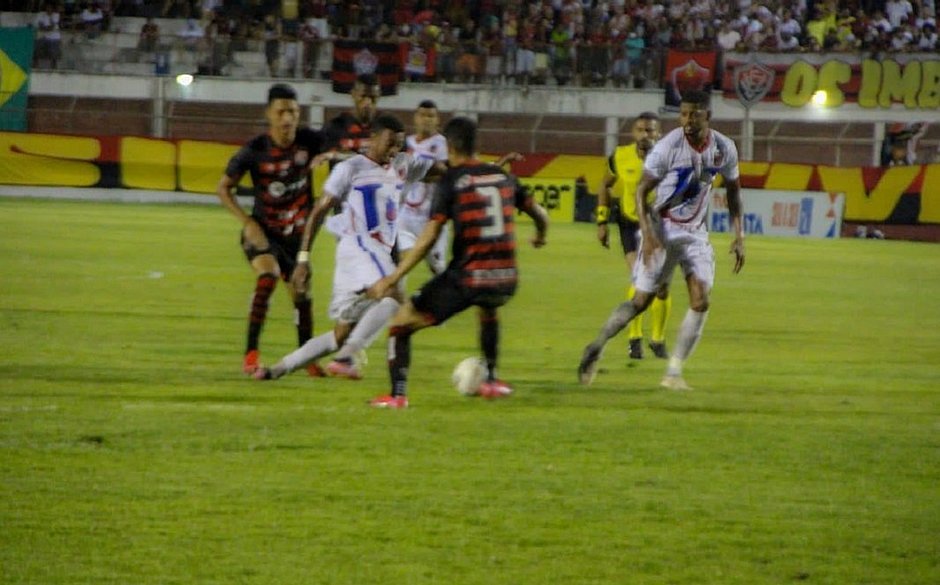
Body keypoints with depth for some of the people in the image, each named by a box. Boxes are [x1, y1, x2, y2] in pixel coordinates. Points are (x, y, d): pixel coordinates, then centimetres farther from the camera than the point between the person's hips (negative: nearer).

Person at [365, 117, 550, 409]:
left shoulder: (451, 180, -3)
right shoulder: (503, 177, 11)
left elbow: (428, 238, -12)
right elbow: (540, 214, 23)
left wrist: (392, 279, -10)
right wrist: (540, 237, 47)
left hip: (466, 276, -5)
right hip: (505, 279, 5)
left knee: (401, 323, 7)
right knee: (488, 308, 42)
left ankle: (398, 395, -7)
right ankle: (491, 380, 42)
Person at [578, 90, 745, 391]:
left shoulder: (724, 149, -6)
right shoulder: (668, 146, -18)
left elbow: (733, 190, 10)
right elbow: (641, 190, -12)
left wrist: (739, 236, 5)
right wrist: (647, 232, -23)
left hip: (696, 231, 4)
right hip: (662, 229, -4)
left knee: (700, 300, -11)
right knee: (641, 300, -3)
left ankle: (674, 372, -4)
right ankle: (596, 348, 18)